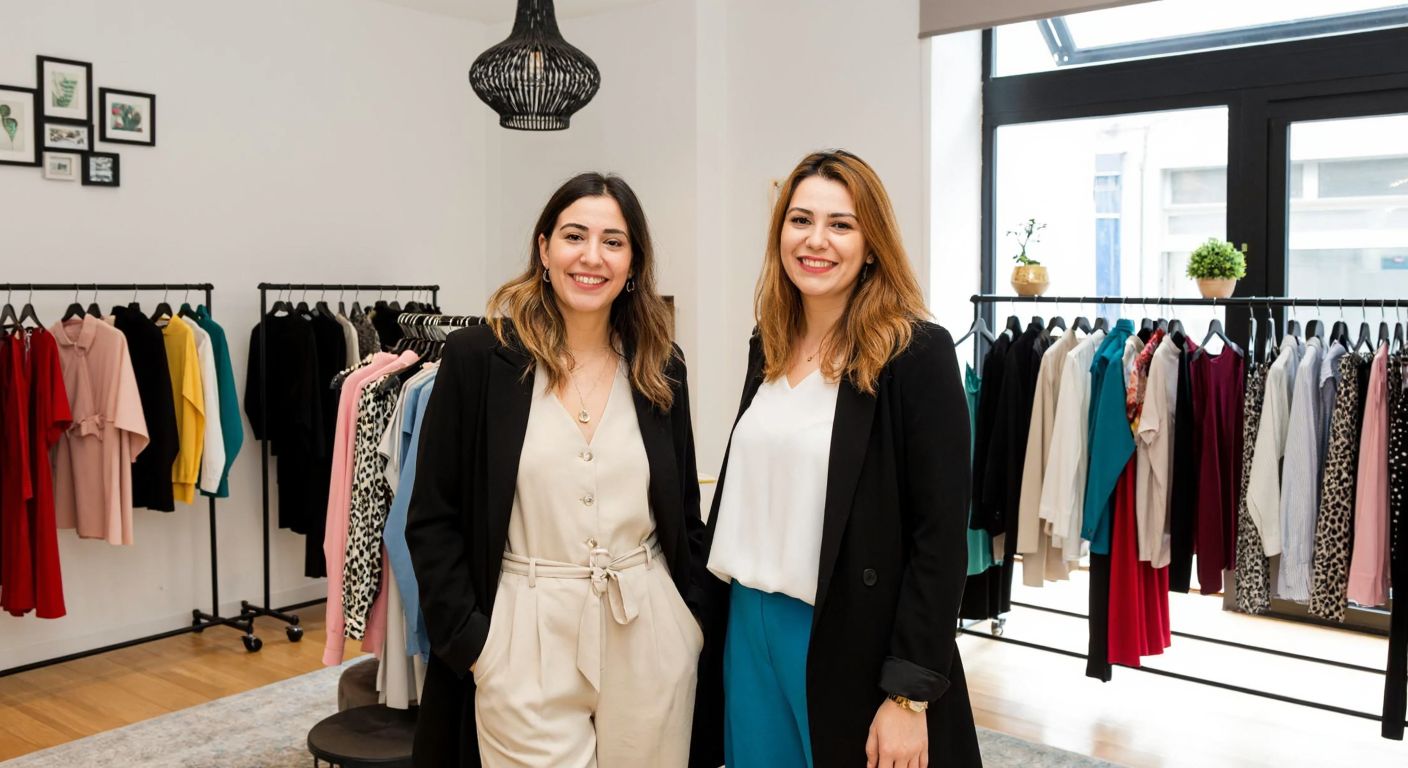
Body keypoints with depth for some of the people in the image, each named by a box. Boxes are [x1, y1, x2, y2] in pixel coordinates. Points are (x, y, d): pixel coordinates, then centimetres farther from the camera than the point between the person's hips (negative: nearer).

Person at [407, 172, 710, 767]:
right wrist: (469, 640, -8)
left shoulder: (661, 369, 4)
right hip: (524, 641, -3)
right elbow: (432, 519, -4)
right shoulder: (477, 357, -6)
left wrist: (697, 618, 7)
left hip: (650, 638, 3)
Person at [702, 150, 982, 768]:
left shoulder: (918, 353, -13)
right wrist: (712, 610, 13)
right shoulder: (768, 347, 6)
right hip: (749, 628, 6)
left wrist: (910, 695, -16)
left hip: (856, 642, -6)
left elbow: (942, 534, -15)